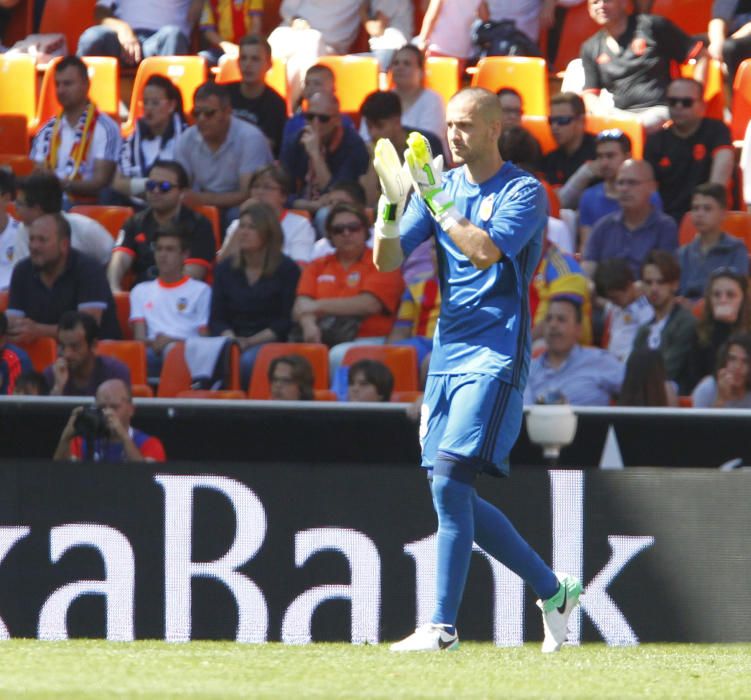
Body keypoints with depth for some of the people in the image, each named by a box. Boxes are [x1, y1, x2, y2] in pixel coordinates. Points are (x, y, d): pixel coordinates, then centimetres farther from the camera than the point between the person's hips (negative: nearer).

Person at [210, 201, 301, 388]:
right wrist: (231, 339, -11)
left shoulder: (287, 269, 5)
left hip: (270, 342, -3)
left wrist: (251, 341, -12)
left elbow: (287, 320, -2)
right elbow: (216, 319, 11)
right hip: (232, 341, 3)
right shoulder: (225, 268, 16)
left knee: (248, 361, -38)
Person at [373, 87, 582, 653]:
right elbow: (387, 260, 7)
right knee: (453, 497, 6)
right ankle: (554, 591, 21)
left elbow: (485, 250, -22)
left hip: (495, 357, -7)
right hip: (447, 356, 7)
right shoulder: (442, 186, 14)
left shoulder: (524, 192, -5)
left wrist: (433, 197, -20)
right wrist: (391, 203, -11)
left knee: (449, 481, -18)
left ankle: (443, 626, -17)